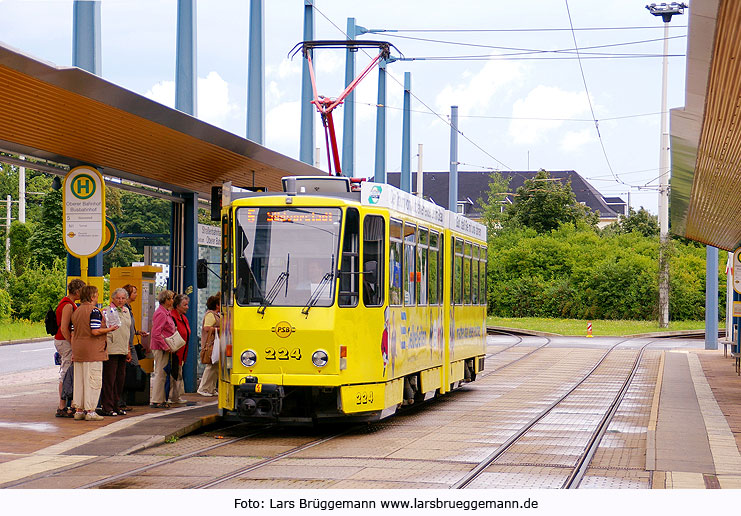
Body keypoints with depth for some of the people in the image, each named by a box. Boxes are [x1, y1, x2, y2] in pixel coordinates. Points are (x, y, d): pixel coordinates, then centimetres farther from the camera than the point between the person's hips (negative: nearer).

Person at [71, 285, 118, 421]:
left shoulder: (76, 311, 12)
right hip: (93, 351, -8)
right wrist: (109, 329, -6)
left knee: (79, 380, 11)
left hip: (78, 350, 8)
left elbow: (75, 331, 14)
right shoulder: (94, 311, -12)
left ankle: (79, 410, 13)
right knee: (93, 380, -3)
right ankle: (90, 411, -4)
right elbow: (95, 331, -19)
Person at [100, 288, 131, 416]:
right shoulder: (108, 311, -6)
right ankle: (107, 407, -1)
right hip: (111, 350, -7)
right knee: (109, 379, -5)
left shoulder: (126, 311, 16)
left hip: (122, 351, 7)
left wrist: (128, 350, 22)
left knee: (120, 379, 9)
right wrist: (105, 347, -19)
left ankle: (115, 406, 17)